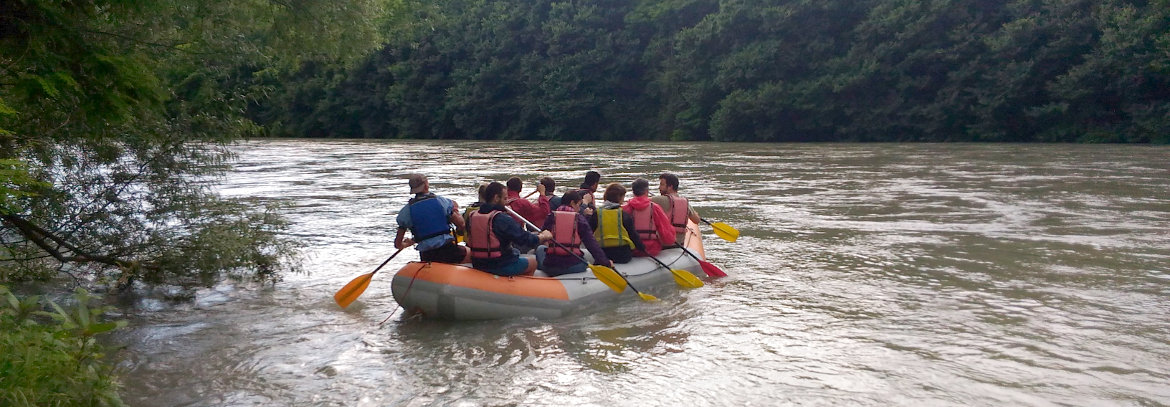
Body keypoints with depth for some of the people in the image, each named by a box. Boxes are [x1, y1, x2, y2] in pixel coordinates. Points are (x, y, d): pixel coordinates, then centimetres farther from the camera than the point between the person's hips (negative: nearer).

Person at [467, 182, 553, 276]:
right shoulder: (502, 219, -21)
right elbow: (525, 238, -18)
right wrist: (544, 236, 0)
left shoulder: (473, 216, 0)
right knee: (532, 262, 18)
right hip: (501, 267, -7)